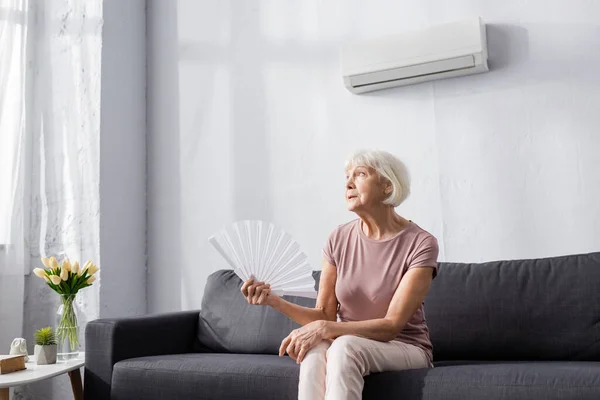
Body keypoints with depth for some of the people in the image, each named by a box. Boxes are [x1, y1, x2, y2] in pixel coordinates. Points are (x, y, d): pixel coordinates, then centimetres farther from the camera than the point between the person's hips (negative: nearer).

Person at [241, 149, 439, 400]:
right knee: (316, 350, -33)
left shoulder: (420, 243, -14)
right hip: (346, 346, 3)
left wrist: (325, 329, -31)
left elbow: (392, 326, -19)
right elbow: (325, 315, -1)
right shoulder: (339, 239, 0)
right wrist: (275, 301, -18)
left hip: (405, 348, -3)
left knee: (344, 347, -35)